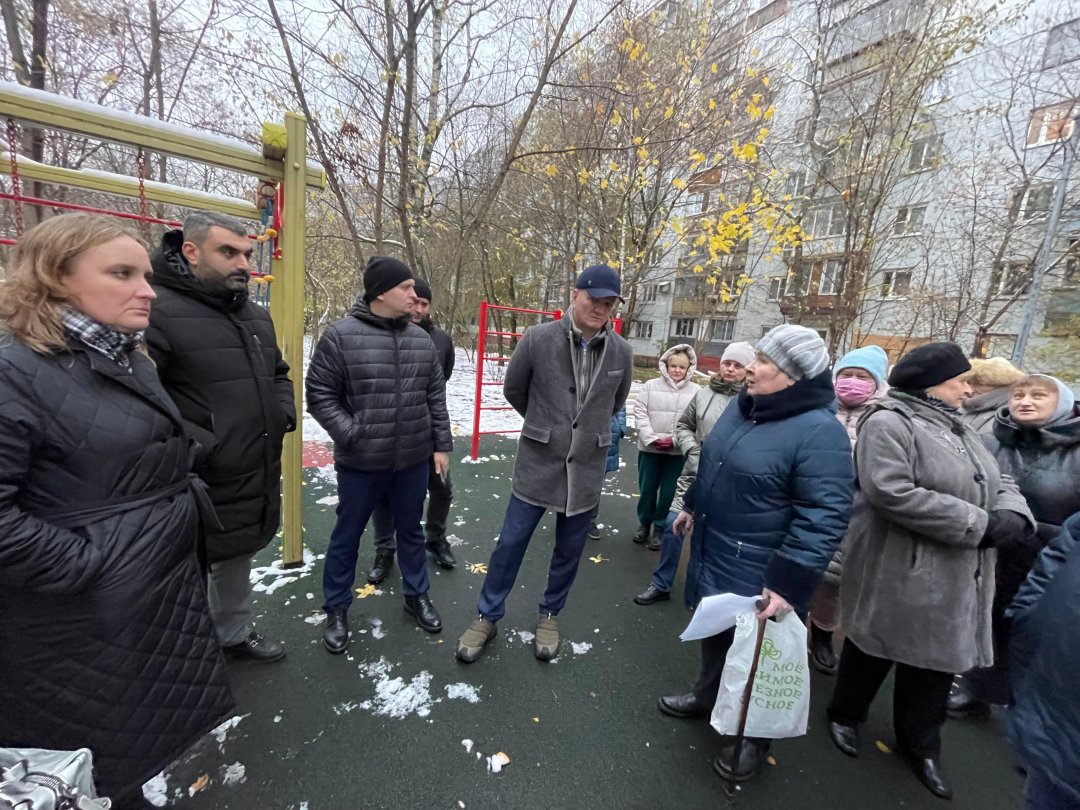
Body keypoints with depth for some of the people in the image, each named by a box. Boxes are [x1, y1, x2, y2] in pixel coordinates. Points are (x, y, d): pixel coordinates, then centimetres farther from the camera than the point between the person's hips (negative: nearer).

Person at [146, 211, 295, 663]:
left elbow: (278, 374, 21)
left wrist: (284, 414, 6)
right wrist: (194, 446, -24)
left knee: (237, 562, 26)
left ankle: (234, 634, 48)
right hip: (198, 487, -7)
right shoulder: (157, 311, -18)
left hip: (256, 480, 8)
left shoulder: (257, 316, 9)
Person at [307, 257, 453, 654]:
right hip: (361, 462, -3)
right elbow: (320, 395, -6)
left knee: (411, 531, 20)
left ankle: (416, 595, 41)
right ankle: (336, 609, 38)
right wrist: (350, 434, -16)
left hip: (414, 460, 4)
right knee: (347, 537, 15)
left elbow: (436, 397, 7)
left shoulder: (422, 339, 3)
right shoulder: (340, 336, -11)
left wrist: (441, 445, 5)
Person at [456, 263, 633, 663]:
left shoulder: (622, 352, -4)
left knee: (569, 550, 17)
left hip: (587, 468, 2)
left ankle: (549, 614, 42)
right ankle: (487, 616, 33)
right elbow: (513, 390, 4)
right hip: (538, 462, -2)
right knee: (511, 542, 10)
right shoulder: (537, 339, -12)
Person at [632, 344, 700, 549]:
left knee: (669, 492, 8)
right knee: (646, 488, 13)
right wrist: (652, 438, -14)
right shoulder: (651, 386, 0)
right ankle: (645, 523, 34)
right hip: (649, 448, 1)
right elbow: (640, 413, -4)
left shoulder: (696, 391, -1)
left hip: (678, 452, -1)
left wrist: (675, 440, -16)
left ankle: (660, 528, 27)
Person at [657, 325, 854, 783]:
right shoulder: (744, 405, 1)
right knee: (714, 633, 26)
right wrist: (693, 505, 21)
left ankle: (755, 735, 41)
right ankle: (707, 697, 51)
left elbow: (822, 519, -26)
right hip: (713, 556, 8)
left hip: (757, 574, -7)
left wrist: (788, 583, -26)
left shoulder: (818, 432, -24)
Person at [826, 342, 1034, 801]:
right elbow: (892, 492, -28)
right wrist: (977, 523, -22)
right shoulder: (888, 423, -18)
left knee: (935, 663, 20)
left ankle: (919, 743, 41)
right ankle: (844, 715, 38)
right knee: (873, 653, 13)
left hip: (954, 580, 8)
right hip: (898, 576, -8)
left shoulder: (957, 429, 12)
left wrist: (1012, 515, -9)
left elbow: (998, 484, 13)